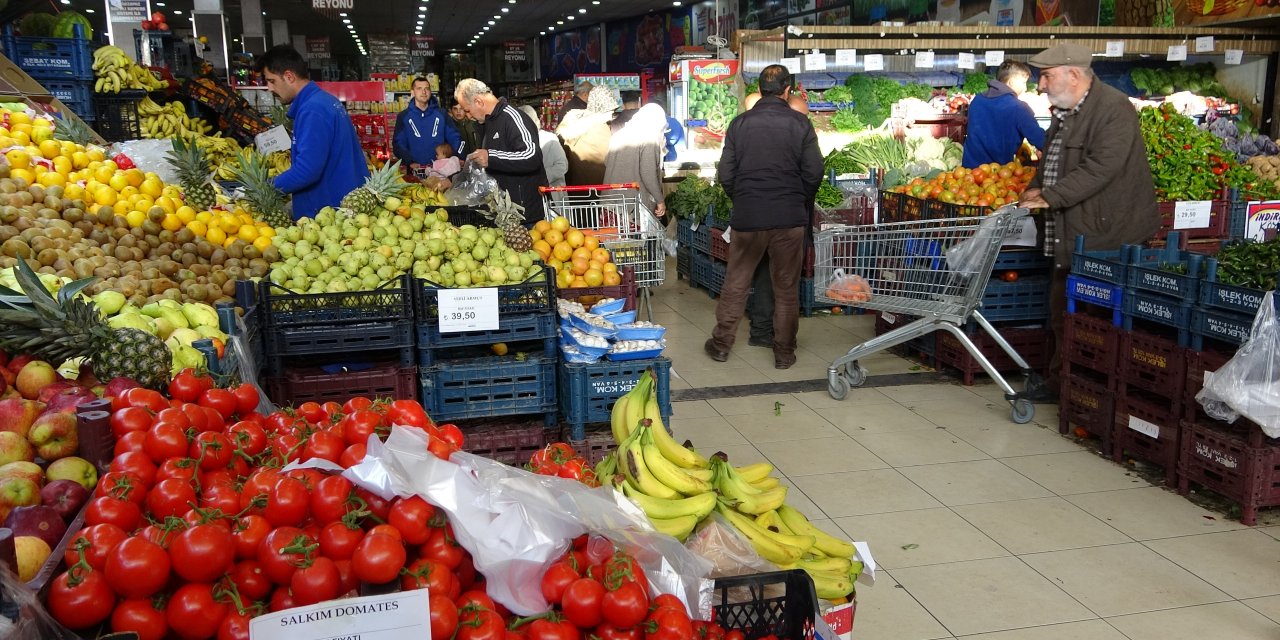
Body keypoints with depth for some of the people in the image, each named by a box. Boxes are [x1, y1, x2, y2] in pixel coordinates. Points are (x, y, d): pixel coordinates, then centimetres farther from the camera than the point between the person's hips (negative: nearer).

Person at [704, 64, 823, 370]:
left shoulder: (740, 124, -1)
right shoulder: (800, 124, -3)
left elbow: (725, 175, 0)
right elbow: (814, 173, -4)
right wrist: (801, 205, 13)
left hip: (747, 217, 1)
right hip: (789, 219, 0)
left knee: (735, 283, 13)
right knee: (786, 288, 10)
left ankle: (721, 343, 21)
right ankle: (784, 351, 18)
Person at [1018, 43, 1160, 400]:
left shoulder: (1114, 109, -15)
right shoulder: (1064, 111, 15)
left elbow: (1100, 168, -24)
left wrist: (1050, 197, -23)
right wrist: (1036, 188, 7)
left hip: (1105, 237, -9)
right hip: (1068, 237, 10)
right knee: (1061, 313, 15)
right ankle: (1058, 382, 26)